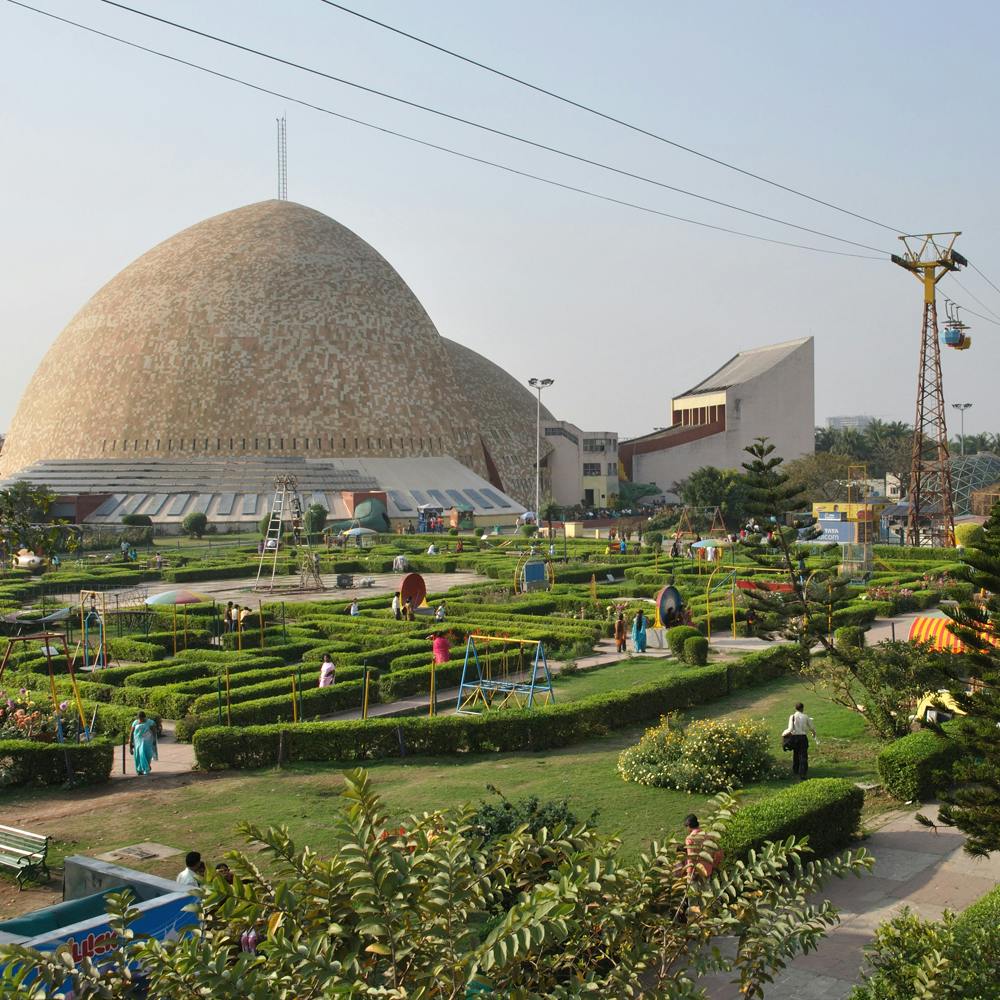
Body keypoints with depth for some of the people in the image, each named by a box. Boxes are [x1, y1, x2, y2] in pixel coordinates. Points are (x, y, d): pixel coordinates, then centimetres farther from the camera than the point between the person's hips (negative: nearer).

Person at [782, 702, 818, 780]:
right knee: (803, 756, 2)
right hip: (803, 737, -1)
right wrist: (814, 733, 30)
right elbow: (812, 727, 8)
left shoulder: (792, 717, -7)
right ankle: (802, 775, -3)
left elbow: (790, 729, -14)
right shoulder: (805, 717, -3)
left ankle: (795, 770, 38)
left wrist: (784, 734, 4)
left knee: (795, 754, 22)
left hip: (794, 737, 1)